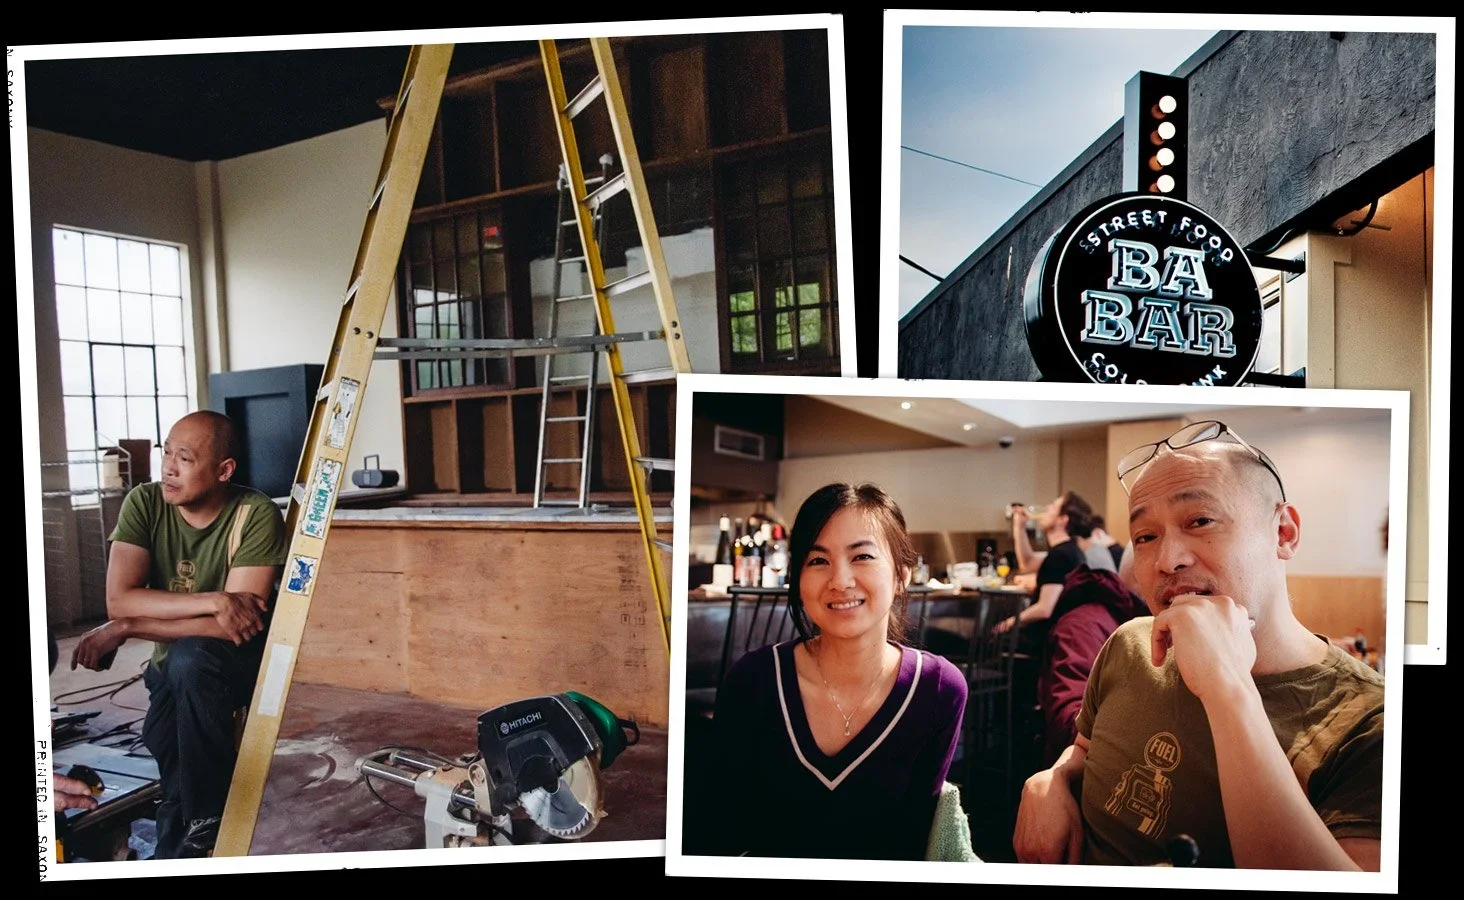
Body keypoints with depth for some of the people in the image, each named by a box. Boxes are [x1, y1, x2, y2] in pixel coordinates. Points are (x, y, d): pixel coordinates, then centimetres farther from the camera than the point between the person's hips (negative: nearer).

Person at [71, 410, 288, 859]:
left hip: (237, 663, -4)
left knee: (190, 658, -35)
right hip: (171, 669, 5)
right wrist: (213, 602, -31)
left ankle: (207, 829, -18)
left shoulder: (256, 515, -23)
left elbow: (237, 629, -27)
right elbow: (118, 600, -19)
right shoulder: (144, 503, -10)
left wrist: (126, 629, -23)